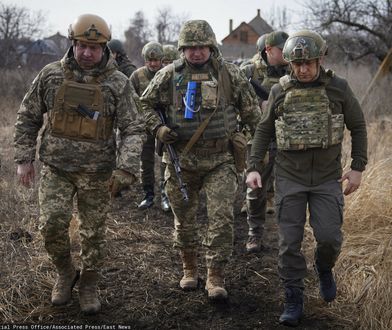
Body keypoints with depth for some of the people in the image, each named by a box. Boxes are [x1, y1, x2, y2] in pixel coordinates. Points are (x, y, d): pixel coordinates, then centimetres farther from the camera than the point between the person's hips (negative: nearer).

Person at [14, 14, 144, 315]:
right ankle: (65, 273, 19)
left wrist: (126, 170, -20)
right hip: (56, 168, 1)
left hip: (96, 172, 0)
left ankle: (89, 285, 30)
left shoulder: (117, 83, -7)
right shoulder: (51, 75, -2)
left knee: (94, 232, 8)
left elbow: (133, 129, -8)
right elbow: (28, 117, 7)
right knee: (52, 224, -10)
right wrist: (24, 158, 3)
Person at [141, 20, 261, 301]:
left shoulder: (230, 74, 0)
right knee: (184, 218, 11)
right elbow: (145, 104, 11)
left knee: (222, 216, -10)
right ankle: (189, 268, 31)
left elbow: (251, 109, 9)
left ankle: (215, 277, 1)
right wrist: (158, 128, -6)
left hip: (220, 160, -1)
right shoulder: (169, 75, 1)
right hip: (181, 160, 1)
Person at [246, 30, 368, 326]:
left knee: (329, 237, -7)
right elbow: (264, 131, 8)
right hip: (290, 178, 1)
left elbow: (358, 127, 5)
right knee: (290, 241, 0)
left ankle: (324, 268, 27)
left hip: (327, 178, -1)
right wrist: (254, 167, -1)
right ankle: (294, 300, 15)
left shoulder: (338, 88, -2)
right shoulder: (280, 91, 0)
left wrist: (358, 167, -2)